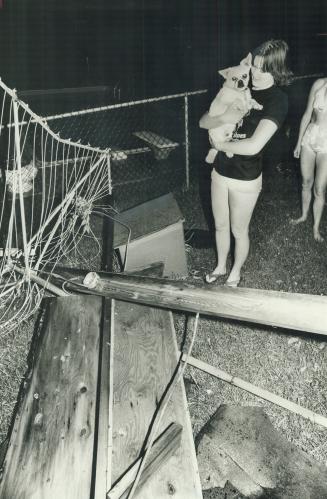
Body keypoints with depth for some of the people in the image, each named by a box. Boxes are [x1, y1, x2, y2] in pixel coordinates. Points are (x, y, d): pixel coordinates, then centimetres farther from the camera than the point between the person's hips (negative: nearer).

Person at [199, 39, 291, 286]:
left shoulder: (277, 100, -16)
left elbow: (253, 146, -29)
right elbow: (203, 122, 0)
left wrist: (219, 144, -16)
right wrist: (222, 118, -21)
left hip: (246, 179, -6)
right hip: (220, 171, 6)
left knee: (239, 231, 13)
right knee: (220, 226, 20)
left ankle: (235, 273, 38)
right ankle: (221, 266, 44)